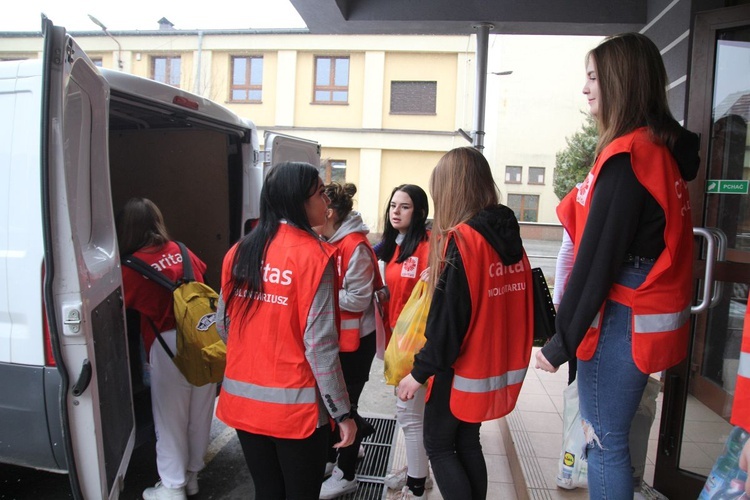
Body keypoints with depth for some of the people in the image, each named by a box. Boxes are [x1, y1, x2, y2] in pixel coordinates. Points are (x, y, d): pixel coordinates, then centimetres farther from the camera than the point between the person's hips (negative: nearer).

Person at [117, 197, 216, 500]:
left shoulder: (131, 267, -6)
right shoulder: (182, 252, 8)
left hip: (169, 344, -5)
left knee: (171, 417, 11)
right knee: (199, 412, 18)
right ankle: (191, 475, 36)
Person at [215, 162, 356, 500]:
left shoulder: (238, 252, 1)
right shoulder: (313, 255, -16)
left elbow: (224, 324, 9)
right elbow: (319, 344, -18)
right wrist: (342, 412, -10)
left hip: (244, 400, 5)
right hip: (296, 405, -5)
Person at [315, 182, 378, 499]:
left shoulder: (356, 246, -20)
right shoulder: (329, 243, 7)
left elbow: (358, 299, -23)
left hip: (354, 341, -8)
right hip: (331, 337, 8)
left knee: (344, 405, 5)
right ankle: (329, 459, 41)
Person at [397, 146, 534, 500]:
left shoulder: (461, 239, -20)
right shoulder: (511, 237, 2)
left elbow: (448, 317, -21)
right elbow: (515, 306, 9)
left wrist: (420, 372, -12)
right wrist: (510, 357, 18)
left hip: (463, 369, -7)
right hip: (500, 365, 7)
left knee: (438, 445, 12)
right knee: (467, 443, 21)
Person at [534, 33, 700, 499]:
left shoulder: (627, 156, -17)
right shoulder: (665, 150, 11)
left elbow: (598, 258, -19)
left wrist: (561, 341, -12)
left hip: (621, 320, -9)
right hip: (648, 317, 9)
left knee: (605, 443, 4)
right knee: (611, 438, 19)